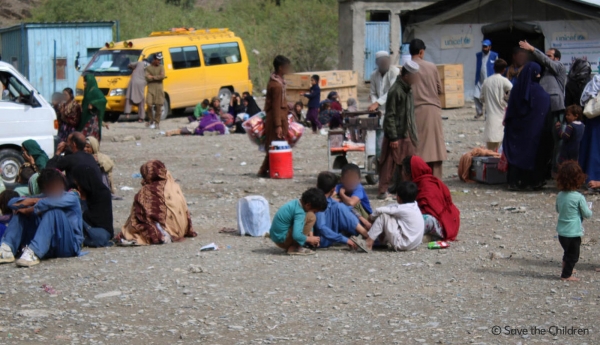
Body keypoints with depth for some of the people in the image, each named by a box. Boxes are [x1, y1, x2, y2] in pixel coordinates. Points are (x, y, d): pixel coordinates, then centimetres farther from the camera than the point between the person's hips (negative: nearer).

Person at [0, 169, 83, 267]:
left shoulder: (71, 197, -4)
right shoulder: (41, 198, 14)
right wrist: (31, 200, -14)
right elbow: (12, 203, 4)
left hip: (69, 244, -6)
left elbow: (50, 202, -26)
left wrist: (28, 210, -14)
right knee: (21, 213, 1)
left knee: (53, 211, -29)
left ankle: (34, 253, -46)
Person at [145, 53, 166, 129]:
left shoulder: (161, 67, 10)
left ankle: (157, 122, 6)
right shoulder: (148, 68, 9)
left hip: (159, 89, 0)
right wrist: (157, 77, -5)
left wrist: (152, 77, -5)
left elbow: (162, 76, -6)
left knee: (158, 106, -3)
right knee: (149, 104, -14)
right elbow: (147, 78, -4)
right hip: (151, 88, 0)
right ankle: (151, 120, 6)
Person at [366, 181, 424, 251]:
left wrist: (372, 216, 6)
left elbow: (379, 211, -16)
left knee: (383, 216, -9)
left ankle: (369, 243, -6)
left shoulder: (401, 209, -17)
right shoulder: (414, 205, 7)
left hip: (401, 245, -9)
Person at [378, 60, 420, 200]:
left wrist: (413, 134, 19)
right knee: (389, 164, -3)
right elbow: (390, 116, -19)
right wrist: (393, 137, -19)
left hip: (406, 134, 9)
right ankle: (382, 191, 3)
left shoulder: (408, 89, 10)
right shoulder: (395, 91, -18)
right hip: (396, 135, -9)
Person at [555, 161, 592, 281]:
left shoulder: (560, 196, -2)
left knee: (567, 252, 24)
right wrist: (589, 211, 10)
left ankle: (566, 270, 34)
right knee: (573, 254, 8)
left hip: (561, 231, 6)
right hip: (573, 232, -6)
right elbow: (587, 214, -10)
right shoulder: (579, 197, -19)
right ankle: (566, 275, 12)